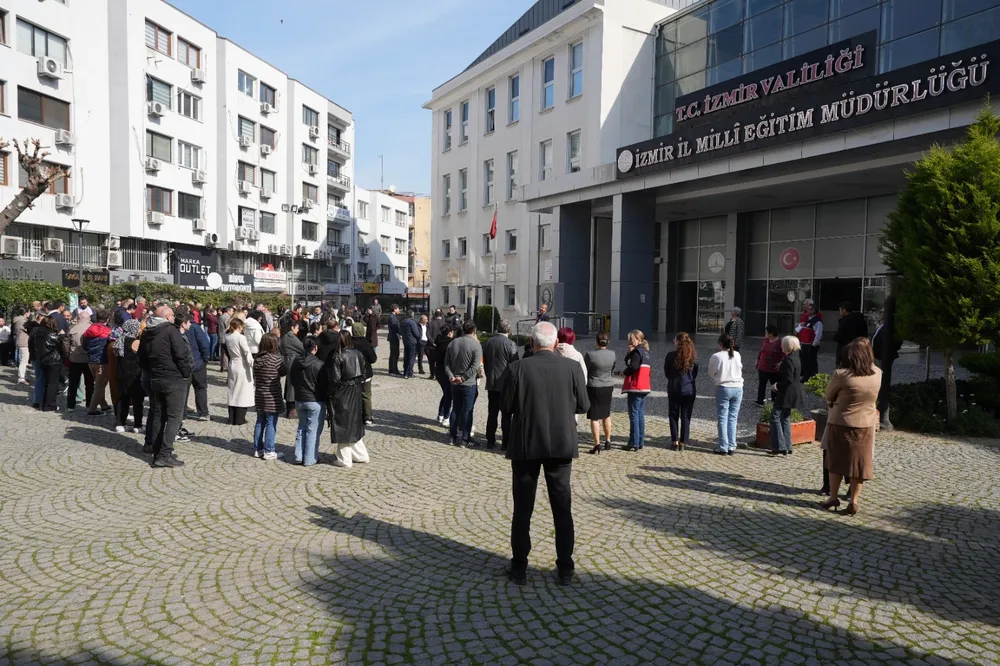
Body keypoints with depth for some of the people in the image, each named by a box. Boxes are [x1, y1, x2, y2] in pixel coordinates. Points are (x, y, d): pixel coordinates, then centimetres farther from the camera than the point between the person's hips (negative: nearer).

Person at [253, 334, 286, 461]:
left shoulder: (257, 359, 3)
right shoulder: (276, 359, -16)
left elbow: (255, 376, 8)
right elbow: (283, 372, -4)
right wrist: (283, 360, 8)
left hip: (259, 396, 6)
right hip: (272, 397, -6)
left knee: (260, 423, 15)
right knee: (271, 424, 1)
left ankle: (258, 449, 22)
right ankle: (268, 451, 5)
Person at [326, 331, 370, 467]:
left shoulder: (337, 357, -17)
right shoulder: (358, 354, 2)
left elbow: (334, 380, -15)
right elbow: (363, 375, 6)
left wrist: (330, 395, -4)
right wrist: (358, 385, 14)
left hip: (341, 395, -6)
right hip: (356, 394, 6)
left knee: (343, 426, 4)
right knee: (355, 425, 18)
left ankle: (344, 459, 10)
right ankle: (361, 455, 24)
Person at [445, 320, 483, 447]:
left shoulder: (453, 343, 4)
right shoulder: (476, 344, -12)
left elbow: (447, 363, 3)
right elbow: (475, 366, -19)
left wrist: (451, 376, -5)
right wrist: (463, 378, -15)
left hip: (455, 383, 5)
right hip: (469, 384, -5)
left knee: (455, 409, 13)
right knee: (467, 411, 3)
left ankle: (453, 437, 19)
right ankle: (464, 439, 8)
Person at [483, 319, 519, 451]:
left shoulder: (488, 342, 4)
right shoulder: (510, 344, -13)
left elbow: (484, 362, 10)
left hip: (491, 384, 5)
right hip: (506, 384, -5)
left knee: (492, 413, 12)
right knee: (506, 415, 2)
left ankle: (490, 441, 16)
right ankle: (505, 443, 4)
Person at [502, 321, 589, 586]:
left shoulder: (517, 368, -12)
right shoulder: (572, 368, -8)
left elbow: (507, 406, -6)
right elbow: (583, 406, -1)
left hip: (526, 445, -1)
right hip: (562, 445, 1)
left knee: (522, 509, 11)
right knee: (562, 508, 13)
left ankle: (519, 568, 18)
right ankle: (565, 569, 19)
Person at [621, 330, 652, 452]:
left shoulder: (637, 351, -13)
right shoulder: (645, 351, 17)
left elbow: (633, 367, -23)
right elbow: (627, 361, 13)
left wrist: (624, 372, -5)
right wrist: (630, 352, -2)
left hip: (635, 387, -10)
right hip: (644, 388, 10)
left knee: (634, 415, -6)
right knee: (640, 415, 12)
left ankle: (634, 444, -5)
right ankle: (640, 442, 17)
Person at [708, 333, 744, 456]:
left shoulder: (716, 356, -10)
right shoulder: (737, 355, 1)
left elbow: (711, 373, 1)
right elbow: (741, 370, 14)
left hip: (723, 388, -3)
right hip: (738, 388, 4)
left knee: (723, 418, 3)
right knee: (733, 418, 9)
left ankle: (723, 448, 3)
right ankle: (732, 447, 9)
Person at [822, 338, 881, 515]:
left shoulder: (841, 374, -17)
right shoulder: (877, 374, -5)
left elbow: (828, 396, -4)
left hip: (840, 424, -3)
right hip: (866, 425, 3)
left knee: (836, 461, 11)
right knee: (859, 463, 10)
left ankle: (833, 497, 17)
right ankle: (853, 501, 13)